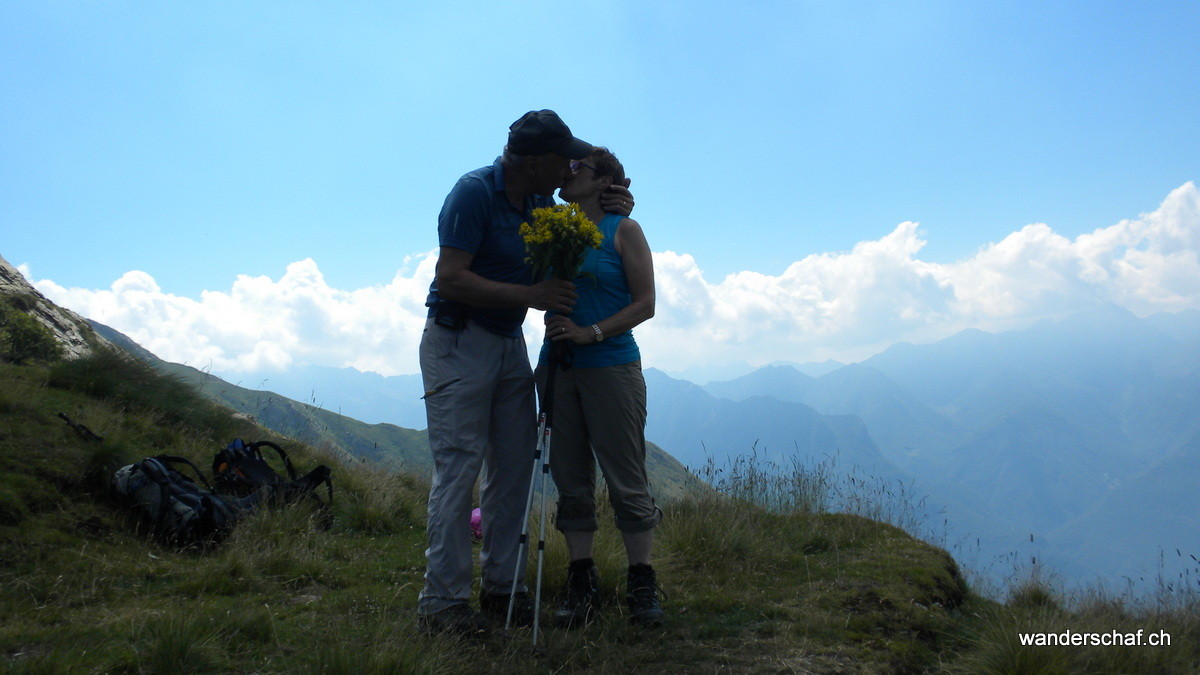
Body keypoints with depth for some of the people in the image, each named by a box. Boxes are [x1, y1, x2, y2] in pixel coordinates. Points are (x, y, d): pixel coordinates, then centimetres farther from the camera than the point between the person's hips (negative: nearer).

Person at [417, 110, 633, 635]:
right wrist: (532, 295, -24)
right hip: (458, 341, -7)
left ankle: (501, 587, 13)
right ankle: (442, 601, -1)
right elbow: (451, 278, -22)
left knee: (514, 465, 4)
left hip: (510, 343, 7)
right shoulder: (474, 192, -16)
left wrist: (608, 210, 2)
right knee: (458, 467, -8)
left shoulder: (540, 198, 6)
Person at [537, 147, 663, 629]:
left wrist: (591, 333, -16)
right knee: (570, 480, 7)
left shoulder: (623, 231, 1)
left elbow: (644, 303, -4)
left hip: (611, 367, -4)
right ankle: (581, 584, 15)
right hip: (557, 368, 5)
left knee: (626, 479, -1)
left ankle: (642, 586, 9)